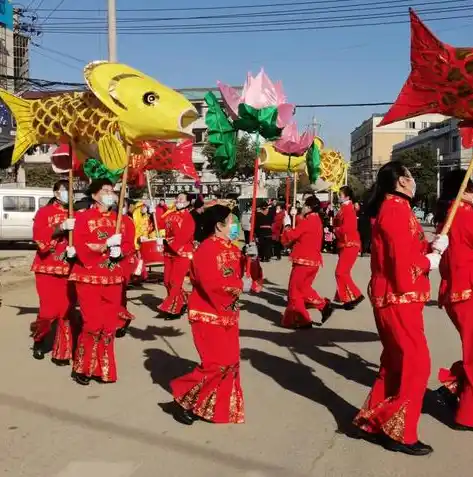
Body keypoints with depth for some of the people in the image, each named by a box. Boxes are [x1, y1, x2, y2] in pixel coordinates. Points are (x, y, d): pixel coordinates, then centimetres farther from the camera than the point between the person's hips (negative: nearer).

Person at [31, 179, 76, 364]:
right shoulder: (44, 212, 1)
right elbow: (39, 238, -12)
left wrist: (76, 249, -13)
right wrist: (60, 227, -24)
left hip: (69, 269, 3)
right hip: (48, 269, -3)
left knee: (66, 311, 0)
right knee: (50, 310, -6)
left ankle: (62, 352, 11)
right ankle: (38, 338, 23)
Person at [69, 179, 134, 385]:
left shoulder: (118, 219, 13)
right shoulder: (84, 217, -4)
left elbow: (128, 244, 10)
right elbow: (81, 246, -15)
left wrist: (120, 250, -11)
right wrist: (106, 244, -19)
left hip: (113, 278, 5)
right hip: (89, 278, -5)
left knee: (109, 325, 7)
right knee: (94, 324, -9)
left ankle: (103, 368, 20)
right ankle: (81, 367, 9)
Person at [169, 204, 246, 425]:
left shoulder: (231, 248, 10)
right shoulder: (206, 250, -19)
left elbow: (240, 273, 13)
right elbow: (212, 285, -27)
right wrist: (239, 286, -15)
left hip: (227, 314, 9)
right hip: (209, 315, -9)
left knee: (230, 361, 12)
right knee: (218, 364, -10)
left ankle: (222, 407, 25)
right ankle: (185, 398, 7)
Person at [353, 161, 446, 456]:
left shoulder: (392, 207, 16)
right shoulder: (397, 207, -16)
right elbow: (404, 259, -22)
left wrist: (431, 247, 2)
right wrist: (430, 261, -6)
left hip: (395, 297, 10)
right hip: (399, 298, -10)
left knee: (395, 362, 15)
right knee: (416, 364, -5)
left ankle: (375, 422, 22)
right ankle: (398, 433, 2)